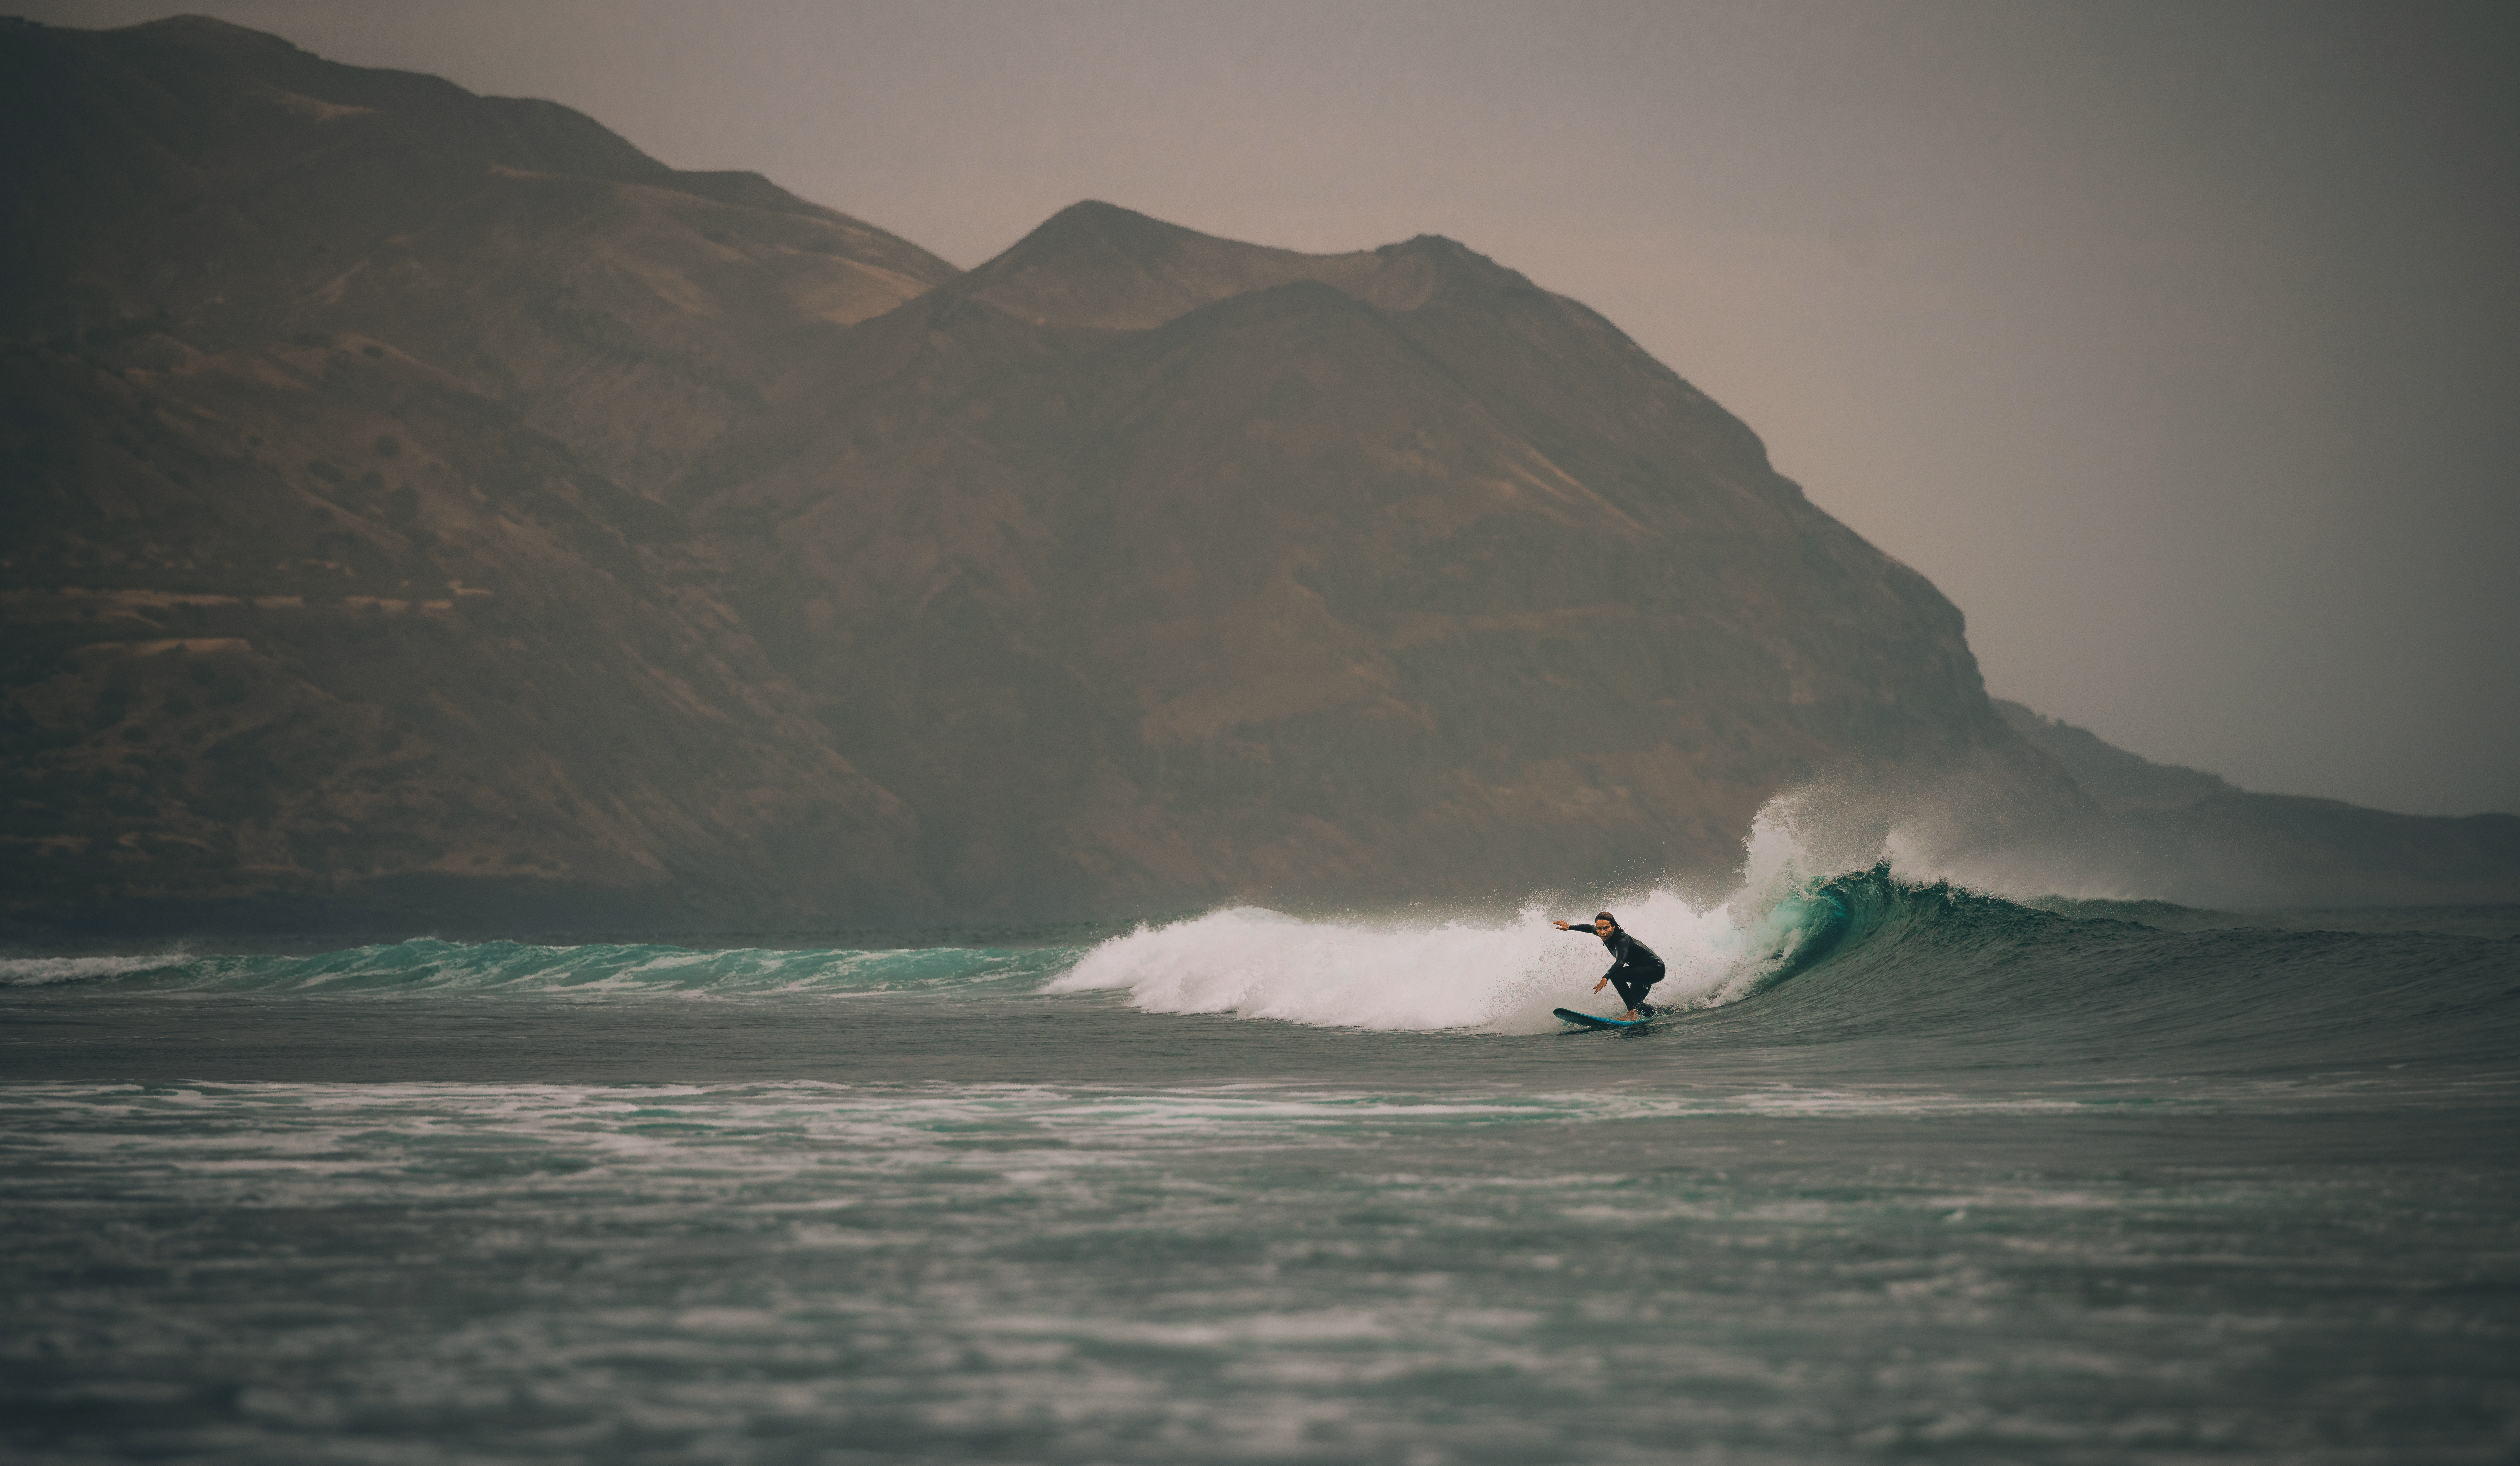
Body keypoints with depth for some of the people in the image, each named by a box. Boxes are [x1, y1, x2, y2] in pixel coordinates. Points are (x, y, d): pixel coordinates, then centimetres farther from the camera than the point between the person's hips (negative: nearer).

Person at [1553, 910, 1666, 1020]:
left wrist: (1606, 978, -58)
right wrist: (1570, 927, 27)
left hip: (1655, 969, -10)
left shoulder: (1622, 940, -30)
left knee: (1616, 975, -29)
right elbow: (1591, 928, 18)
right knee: (1635, 1003, 17)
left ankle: (1632, 1013, -29)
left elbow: (1620, 962, -46)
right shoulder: (1608, 935, -4)